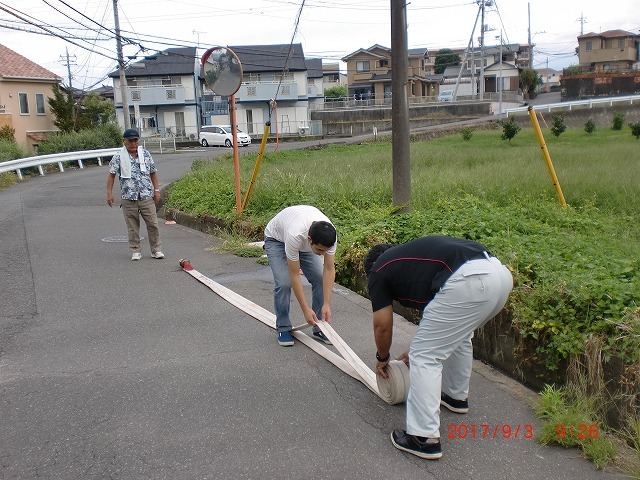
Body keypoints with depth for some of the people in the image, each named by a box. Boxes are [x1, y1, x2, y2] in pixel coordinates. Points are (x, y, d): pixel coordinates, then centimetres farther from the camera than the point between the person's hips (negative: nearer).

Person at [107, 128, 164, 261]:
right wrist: (109, 193, -7)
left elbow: (153, 172, 12)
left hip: (146, 196, 1)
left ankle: (156, 250, 10)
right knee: (133, 226, 6)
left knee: (153, 224, 1)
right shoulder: (119, 157, -1)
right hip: (128, 198, -1)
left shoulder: (145, 154, 6)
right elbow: (111, 175, -1)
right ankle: (135, 251, 16)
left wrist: (156, 190, 7)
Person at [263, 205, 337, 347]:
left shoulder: (330, 235, -34)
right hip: (276, 238, -4)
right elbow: (294, 275, -36)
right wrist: (305, 309, -33)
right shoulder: (295, 236, -47)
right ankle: (283, 329, 0)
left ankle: (319, 328, 1)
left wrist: (327, 304, -27)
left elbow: (329, 270, -23)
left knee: (320, 279, -11)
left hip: (304, 242, 4)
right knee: (283, 283, -20)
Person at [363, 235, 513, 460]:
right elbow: (440, 317, 41)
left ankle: (424, 438, 6)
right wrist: (420, 347, 50)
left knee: (425, 357, 5)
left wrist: (382, 358, 38)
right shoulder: (410, 254, 35)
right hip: (501, 274, 9)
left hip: (468, 283, -9)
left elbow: (382, 325, 20)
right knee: (458, 336, 33)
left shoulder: (378, 271, 16)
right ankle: (456, 396, 48)